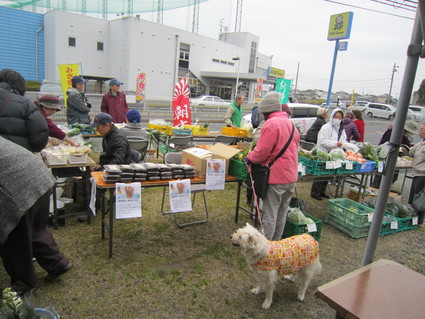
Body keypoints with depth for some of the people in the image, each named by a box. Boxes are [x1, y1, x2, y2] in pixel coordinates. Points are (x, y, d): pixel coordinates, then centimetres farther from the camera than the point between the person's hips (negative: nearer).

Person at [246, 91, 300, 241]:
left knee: (269, 217, 1)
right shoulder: (290, 123, 13)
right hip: (291, 177, 8)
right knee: (281, 215, 18)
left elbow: (262, 151, -18)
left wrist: (249, 157, 2)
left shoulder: (271, 124, -15)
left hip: (275, 177, -8)